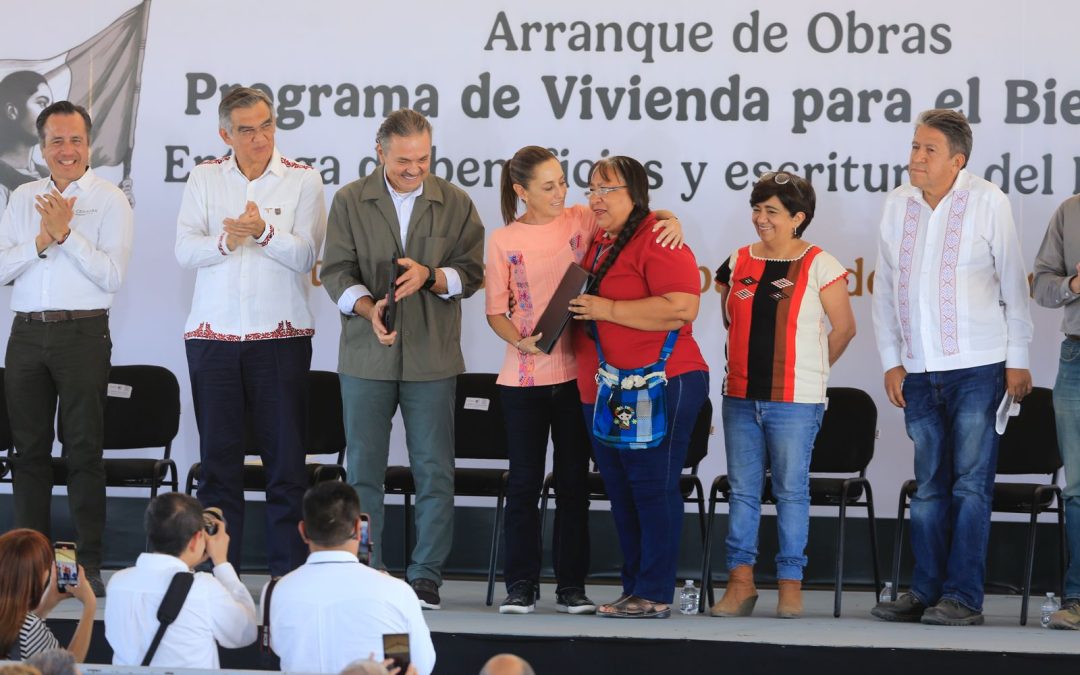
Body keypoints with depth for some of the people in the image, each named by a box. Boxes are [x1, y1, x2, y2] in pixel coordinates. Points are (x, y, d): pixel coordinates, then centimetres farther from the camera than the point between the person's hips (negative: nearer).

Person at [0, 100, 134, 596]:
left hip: (83, 334, -4)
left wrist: (67, 233, -15)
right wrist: (41, 241, -9)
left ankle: (88, 564, 1)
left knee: (84, 451, -2)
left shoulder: (110, 201, 0)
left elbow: (112, 275, -10)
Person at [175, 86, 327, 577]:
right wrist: (224, 242, -18)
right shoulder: (204, 179, 9)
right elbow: (185, 250, 0)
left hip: (281, 334, -2)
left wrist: (264, 231, -21)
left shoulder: (303, 180, 3)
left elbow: (306, 256, -6)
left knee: (285, 453, -1)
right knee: (218, 453, 4)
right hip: (213, 333, 2)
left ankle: (287, 569, 3)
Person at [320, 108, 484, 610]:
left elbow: (471, 272, 4)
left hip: (432, 357, 0)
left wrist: (430, 276, -16)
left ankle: (426, 577, 7)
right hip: (366, 356, 0)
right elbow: (336, 271, 0)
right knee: (363, 470, 3)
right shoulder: (349, 202, 4)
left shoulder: (455, 204, 6)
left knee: (434, 472, 0)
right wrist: (368, 308, -19)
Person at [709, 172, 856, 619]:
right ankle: (741, 581, 10)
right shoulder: (738, 263, 8)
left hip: (794, 401, -4)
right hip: (741, 396, 4)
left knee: (791, 490, 0)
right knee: (742, 489, 6)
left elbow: (844, 328, 2)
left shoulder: (819, 267, -4)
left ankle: (791, 584, 6)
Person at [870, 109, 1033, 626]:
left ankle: (963, 598, -3)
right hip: (918, 371, 4)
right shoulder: (898, 205, 8)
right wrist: (892, 361, 7)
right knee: (929, 486, 8)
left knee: (971, 483, -4)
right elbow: (885, 287, 12)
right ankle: (925, 592, 13)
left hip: (977, 368, -4)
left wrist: (1018, 360, -2)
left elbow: (1013, 285, 1)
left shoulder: (987, 202, -2)